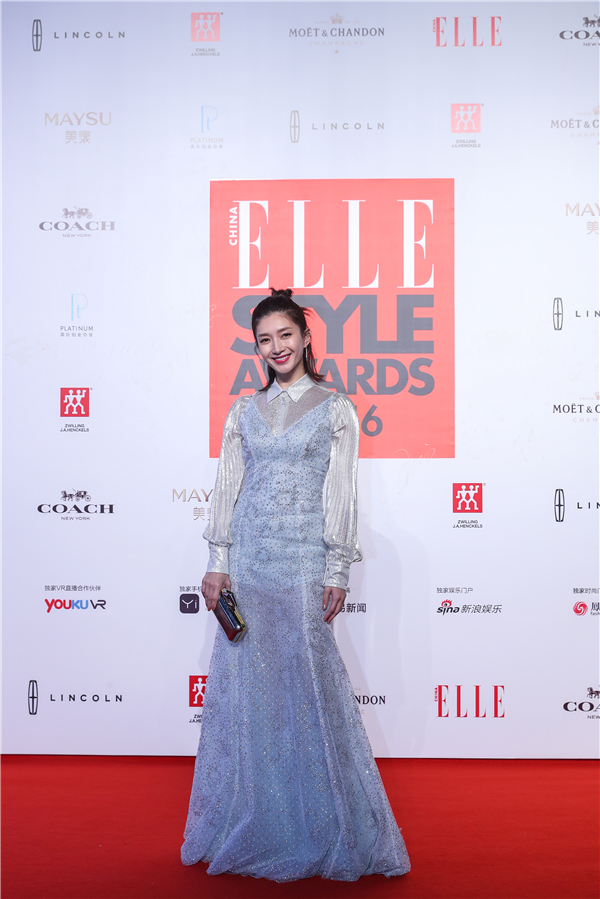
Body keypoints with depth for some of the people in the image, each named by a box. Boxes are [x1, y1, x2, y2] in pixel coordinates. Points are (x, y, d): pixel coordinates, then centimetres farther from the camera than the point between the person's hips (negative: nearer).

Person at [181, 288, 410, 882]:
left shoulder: (336, 411, 3)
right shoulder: (243, 412, 12)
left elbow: (340, 496, -1)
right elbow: (227, 488, 9)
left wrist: (338, 573, -7)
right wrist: (217, 562, 1)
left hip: (303, 563, -3)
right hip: (248, 561, 3)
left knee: (308, 687, 0)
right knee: (247, 686, 7)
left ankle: (324, 834, 17)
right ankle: (252, 829, 24)